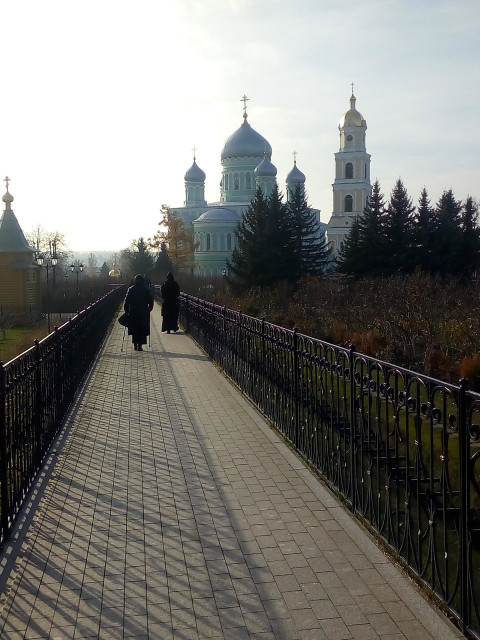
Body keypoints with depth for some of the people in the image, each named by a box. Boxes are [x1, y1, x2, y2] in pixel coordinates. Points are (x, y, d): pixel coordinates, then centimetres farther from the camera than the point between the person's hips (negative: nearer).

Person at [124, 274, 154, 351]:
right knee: (142, 329, 4)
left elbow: (126, 302, -3)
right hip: (144, 313, -1)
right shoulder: (146, 290, -3)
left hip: (133, 312, 1)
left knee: (134, 329, 12)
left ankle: (135, 344, 14)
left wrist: (126, 311, 5)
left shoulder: (131, 289, -2)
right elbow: (151, 301, 0)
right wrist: (149, 310, 12)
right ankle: (140, 345, -3)